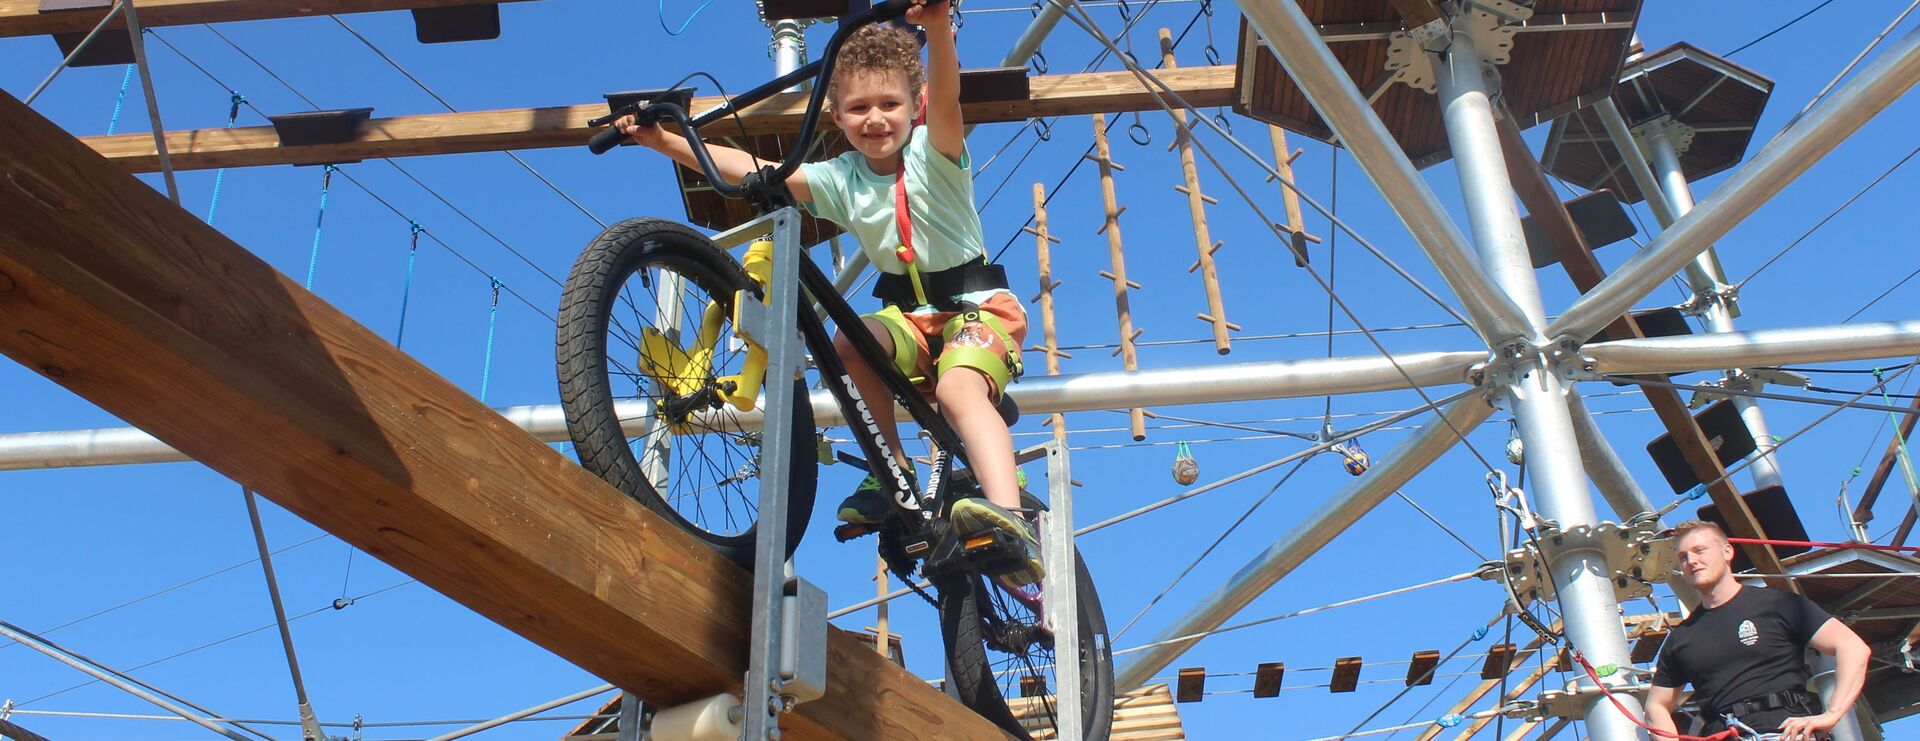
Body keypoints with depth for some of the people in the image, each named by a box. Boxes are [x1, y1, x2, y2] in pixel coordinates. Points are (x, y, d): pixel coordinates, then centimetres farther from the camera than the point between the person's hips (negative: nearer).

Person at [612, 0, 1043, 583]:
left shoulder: (934, 151, -10)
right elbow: (750, 169, -9)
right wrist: (664, 141, -19)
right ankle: (893, 467, -13)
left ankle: (1010, 518, -51)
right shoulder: (839, 179, 0)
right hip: (910, 313, 4)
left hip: (979, 303, -4)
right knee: (850, 340, -29)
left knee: (958, 387, -35)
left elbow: (946, 98, -32)